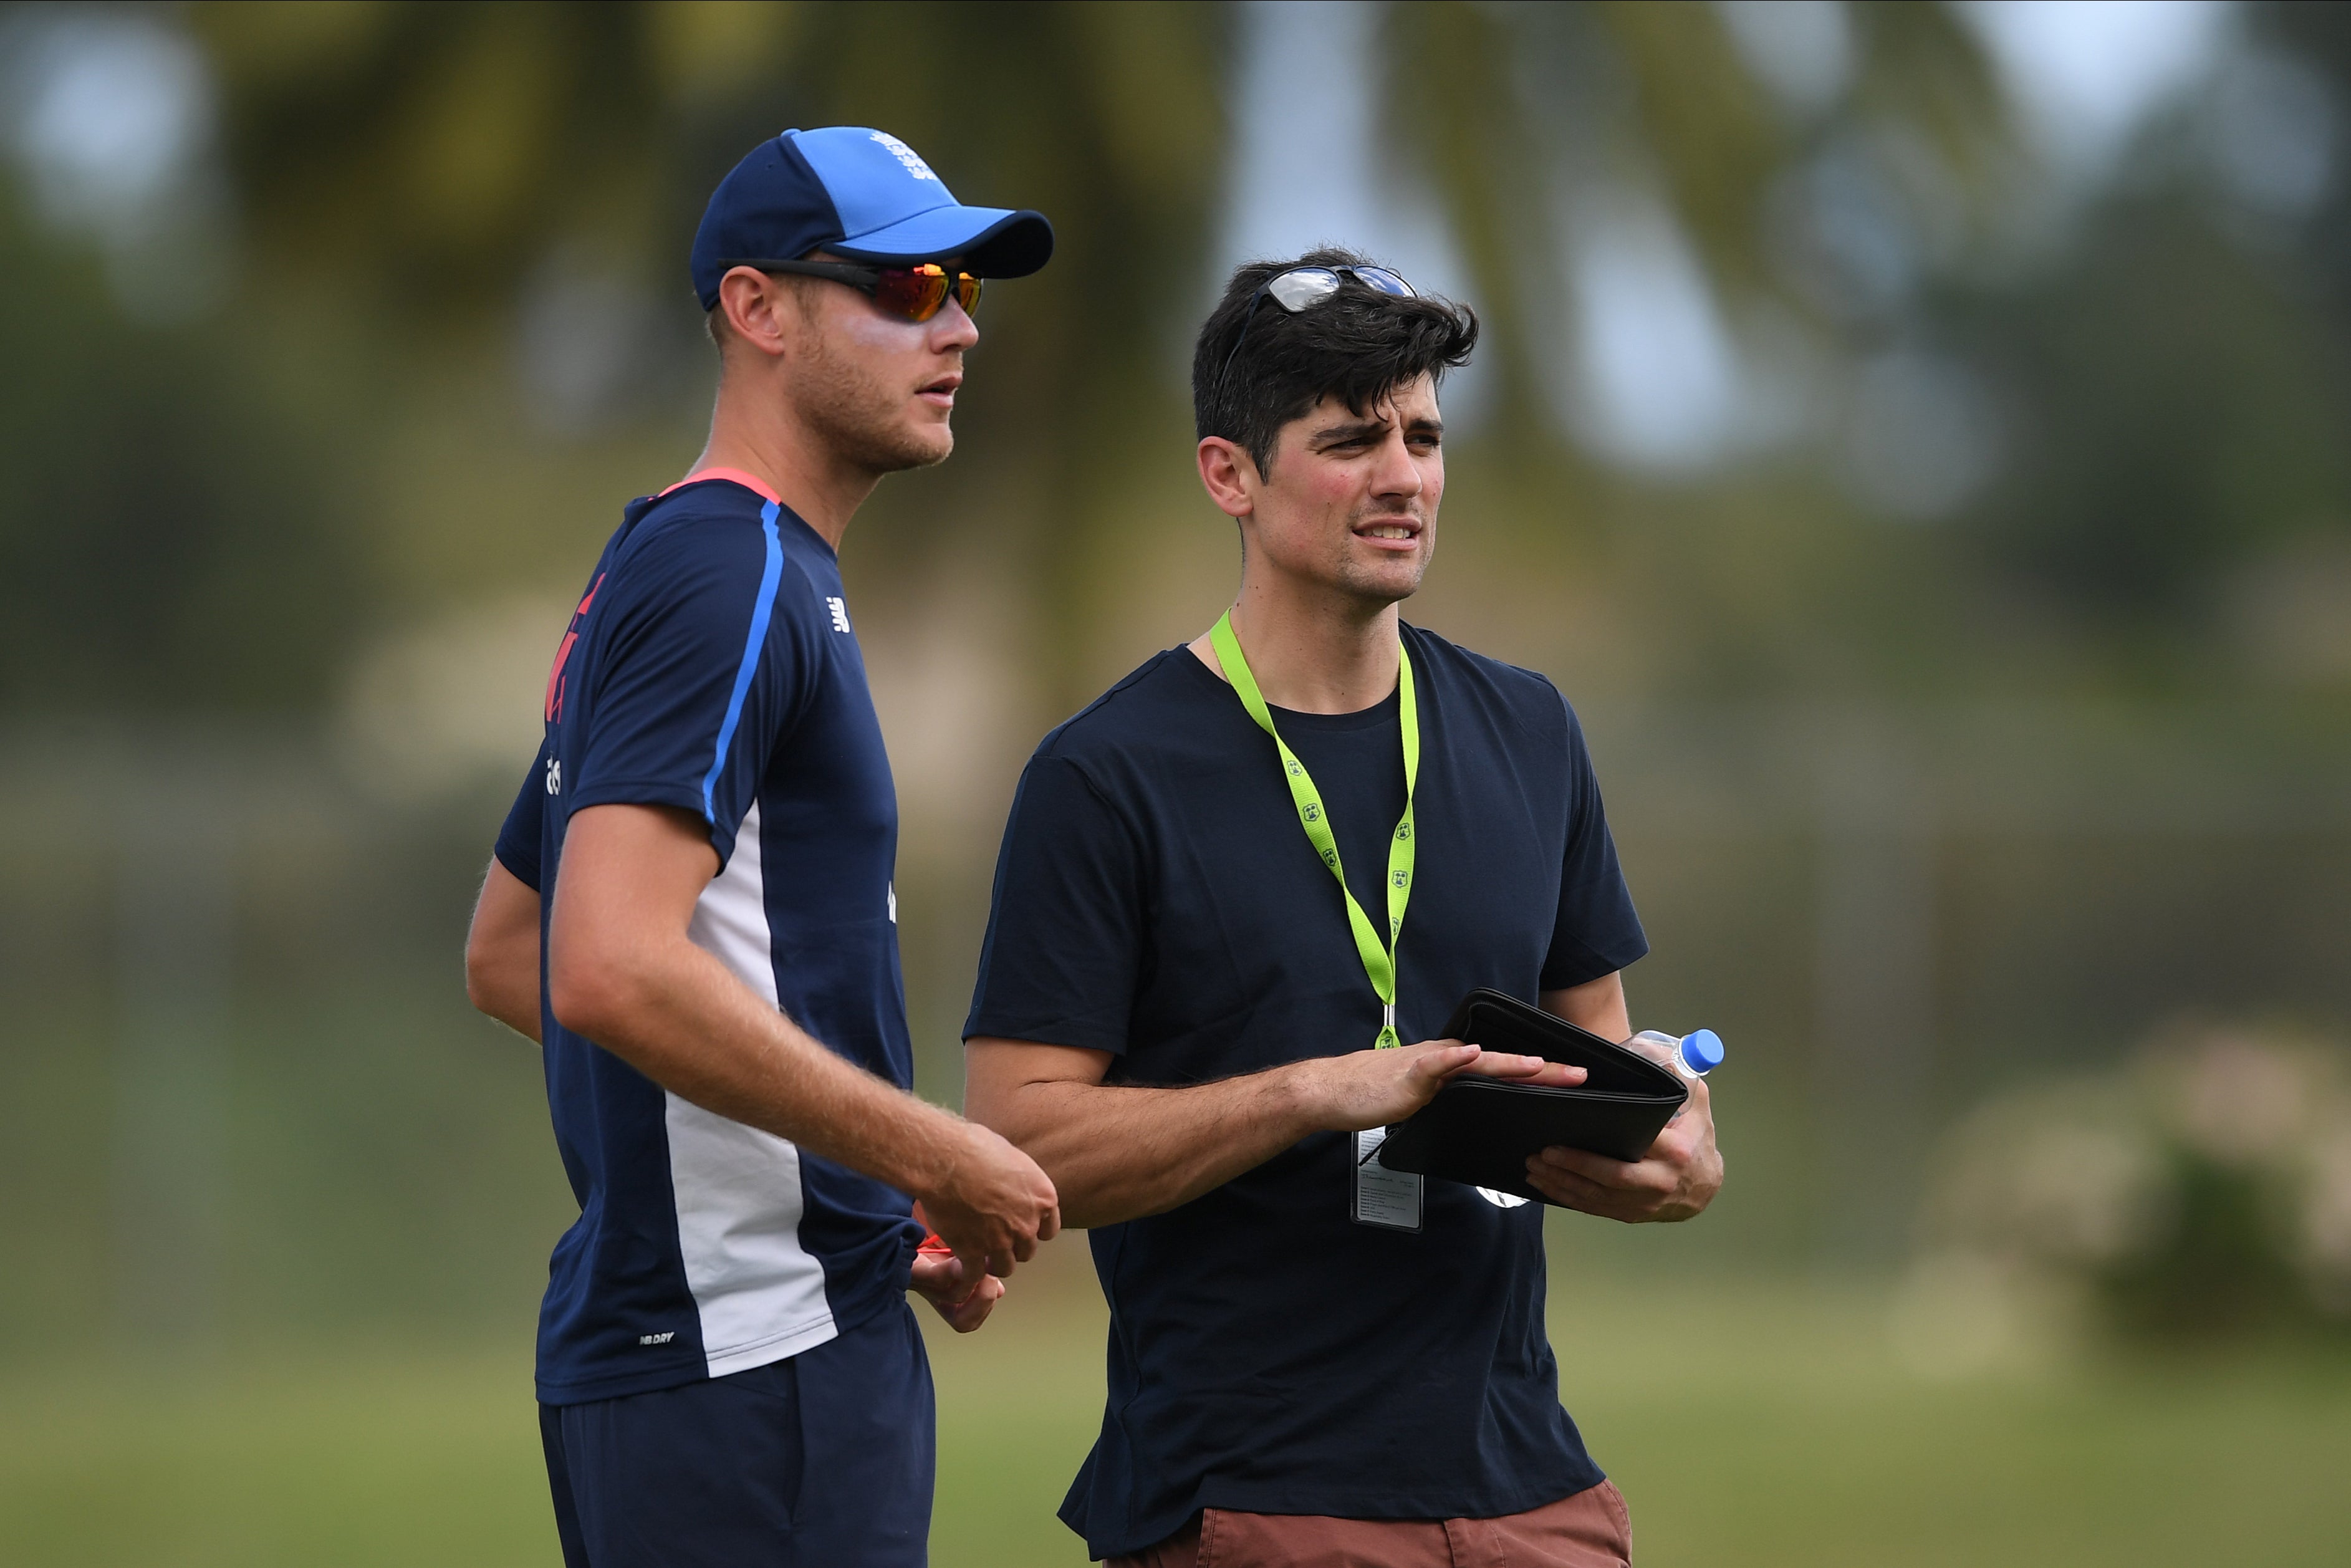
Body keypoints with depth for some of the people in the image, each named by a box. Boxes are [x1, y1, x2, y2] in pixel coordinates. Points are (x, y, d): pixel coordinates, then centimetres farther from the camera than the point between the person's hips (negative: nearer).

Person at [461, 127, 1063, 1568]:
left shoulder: (670, 571, 20)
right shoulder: (736, 575, -12)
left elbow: (506, 956, 27)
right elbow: (612, 973, -24)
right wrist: (939, 1159, -16)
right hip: (747, 1359, -10)